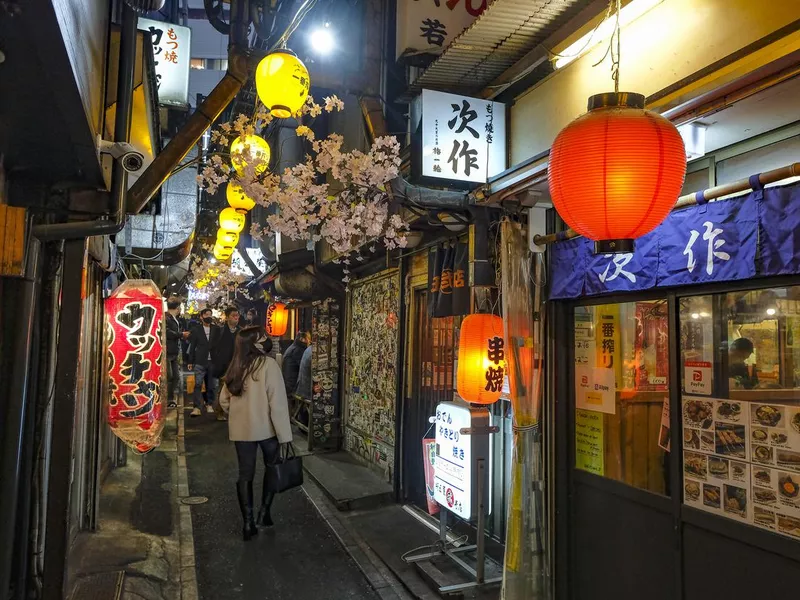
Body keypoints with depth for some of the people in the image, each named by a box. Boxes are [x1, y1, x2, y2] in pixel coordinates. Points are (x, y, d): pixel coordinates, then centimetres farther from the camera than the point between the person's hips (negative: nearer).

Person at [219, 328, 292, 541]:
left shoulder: (236, 366, 1)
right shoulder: (268, 364, -16)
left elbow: (224, 400, 8)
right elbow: (278, 403, -18)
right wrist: (285, 436, -16)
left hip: (240, 430, 4)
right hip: (265, 428, -4)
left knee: (245, 474, 12)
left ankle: (248, 523, 16)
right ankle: (264, 512, 18)